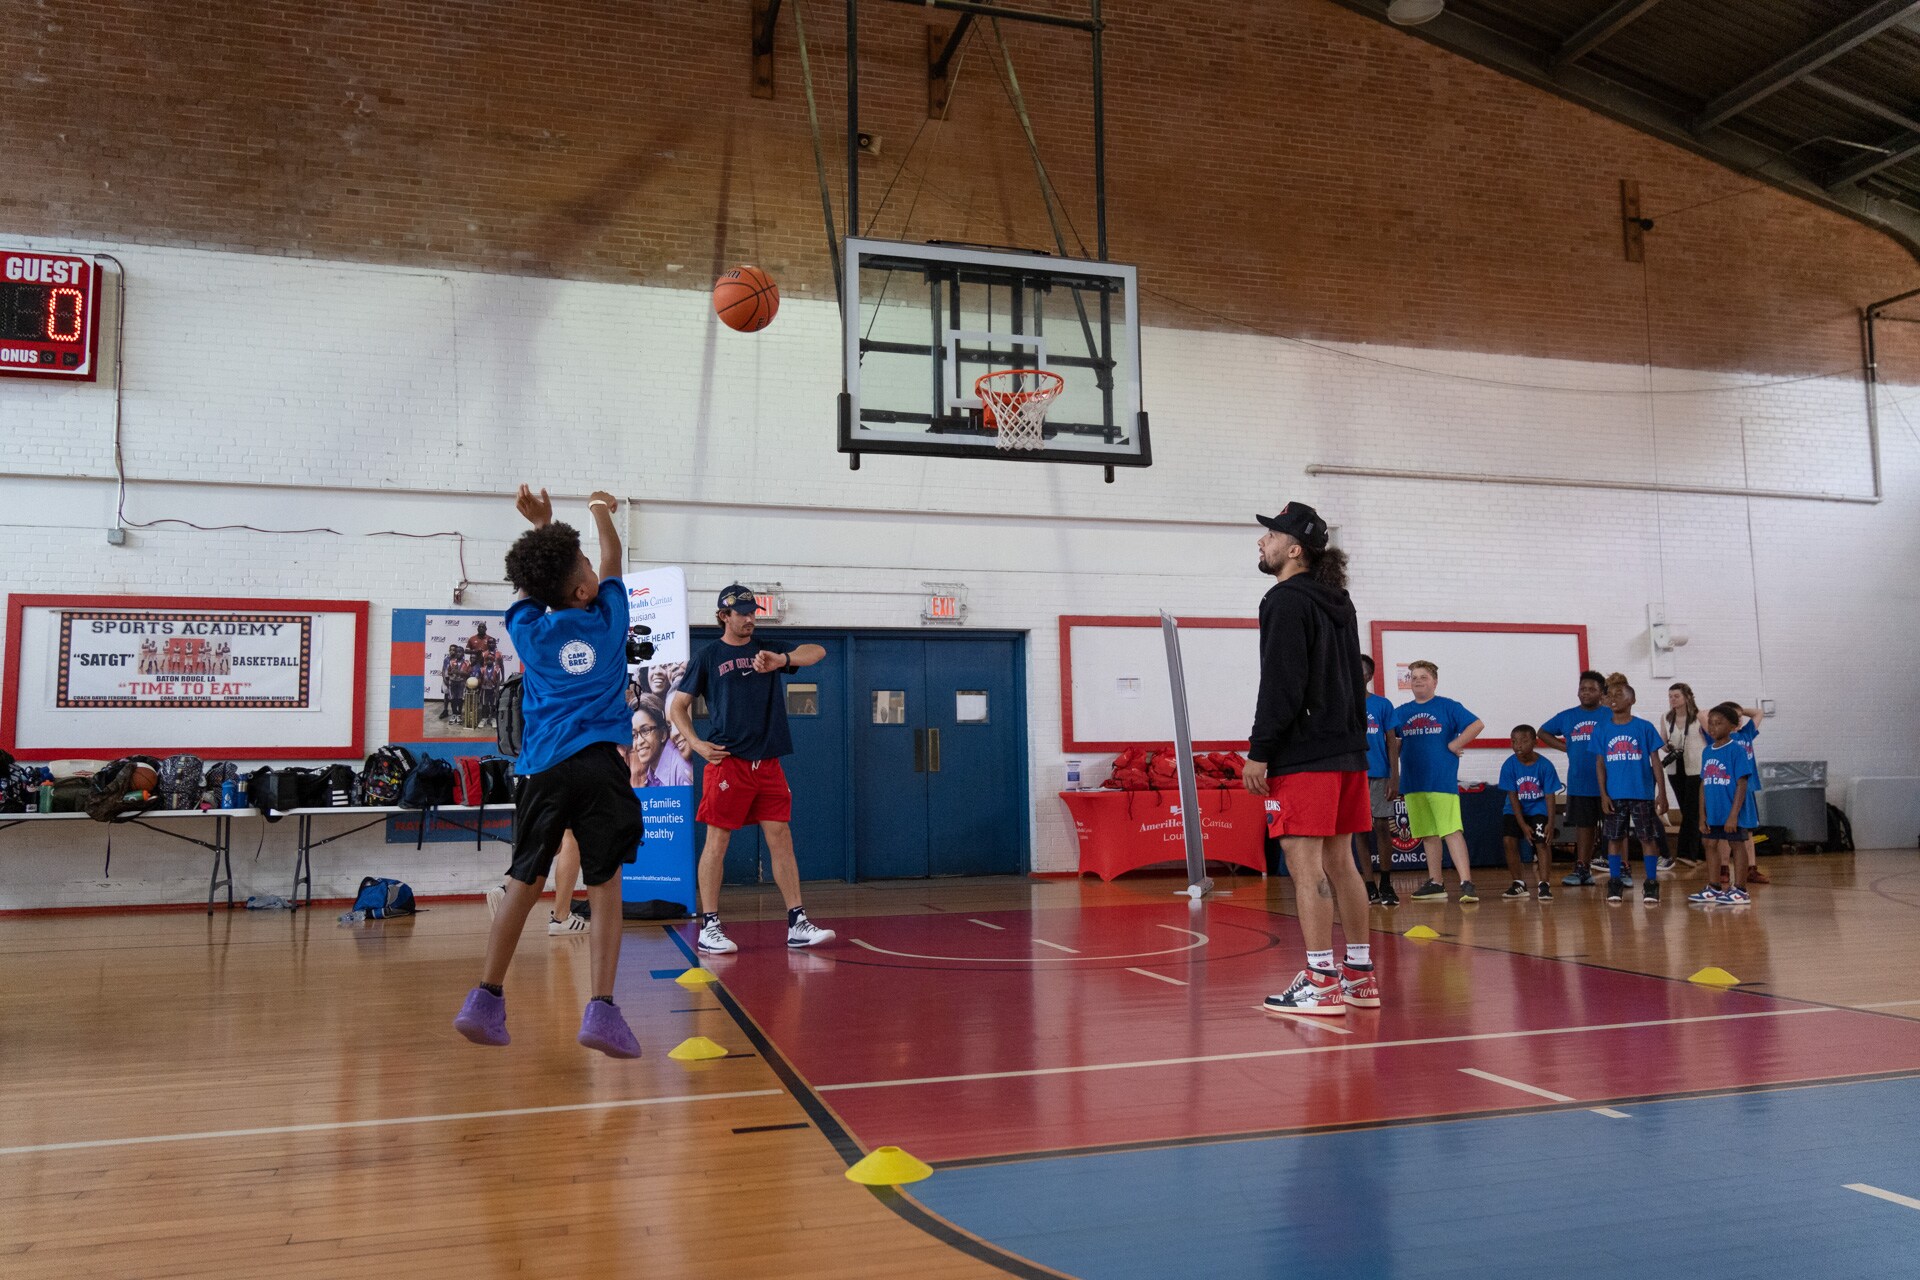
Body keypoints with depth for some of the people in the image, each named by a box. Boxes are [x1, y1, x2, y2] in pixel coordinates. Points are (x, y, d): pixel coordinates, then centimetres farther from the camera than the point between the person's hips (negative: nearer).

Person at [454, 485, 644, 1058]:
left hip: (542, 768, 3)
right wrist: (604, 514, 40)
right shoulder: (608, 618, 7)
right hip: (600, 763, -2)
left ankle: (486, 1000, 16)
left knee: (525, 880, 14)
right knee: (605, 884, 0)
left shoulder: (529, 628, 9)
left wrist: (542, 527, 33)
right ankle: (601, 1008, -9)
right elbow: (613, 561, 25)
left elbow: (529, 582, 29)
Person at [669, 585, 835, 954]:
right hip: (727, 761, -3)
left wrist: (783, 659, -19)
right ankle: (709, 928, 6)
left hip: (768, 763, 4)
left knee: (781, 840, 3)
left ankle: (797, 925, 7)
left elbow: (817, 652, 0)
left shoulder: (767, 649, 13)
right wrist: (696, 743, -8)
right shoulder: (708, 657, 5)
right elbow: (677, 707, 7)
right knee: (717, 842, -2)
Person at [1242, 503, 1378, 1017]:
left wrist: (1258, 752, -14)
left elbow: (1281, 687, -17)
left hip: (1303, 756, -9)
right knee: (1338, 862, 13)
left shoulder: (1286, 601, -10)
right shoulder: (1337, 602, 18)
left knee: (1305, 863, -6)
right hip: (1347, 750, 9)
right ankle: (1360, 975, 18)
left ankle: (1321, 982, -5)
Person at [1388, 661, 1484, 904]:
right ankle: (1435, 883, 17)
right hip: (1413, 783, 5)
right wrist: (1393, 777, 7)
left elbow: (1477, 724, -5)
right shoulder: (1401, 712, 12)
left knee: (1452, 831, -11)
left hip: (1442, 781, -5)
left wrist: (1454, 745, -9)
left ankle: (1466, 882, -13)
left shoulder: (1447, 707, 1)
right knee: (1428, 834, 10)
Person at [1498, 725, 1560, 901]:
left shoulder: (1545, 765, -15)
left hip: (1538, 810, -1)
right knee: (1509, 840, -15)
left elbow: (1550, 796, -13)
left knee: (1542, 842, -20)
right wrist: (1523, 825, -16)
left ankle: (1544, 885, -10)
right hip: (1516, 811, 1)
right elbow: (1513, 797, -11)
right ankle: (1519, 883, 1)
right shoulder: (1509, 766, -13)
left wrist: (1550, 824, -22)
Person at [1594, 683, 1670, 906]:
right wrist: (1603, 794, -2)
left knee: (1648, 838, 1)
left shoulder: (1645, 728, -1)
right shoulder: (1602, 731, 5)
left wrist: (1662, 793, -4)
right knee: (1614, 838, 6)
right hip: (1614, 795, 2)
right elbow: (1600, 765, 6)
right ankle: (1615, 883, 14)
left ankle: (1652, 884, 10)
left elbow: (1655, 762, 0)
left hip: (1642, 793, -2)